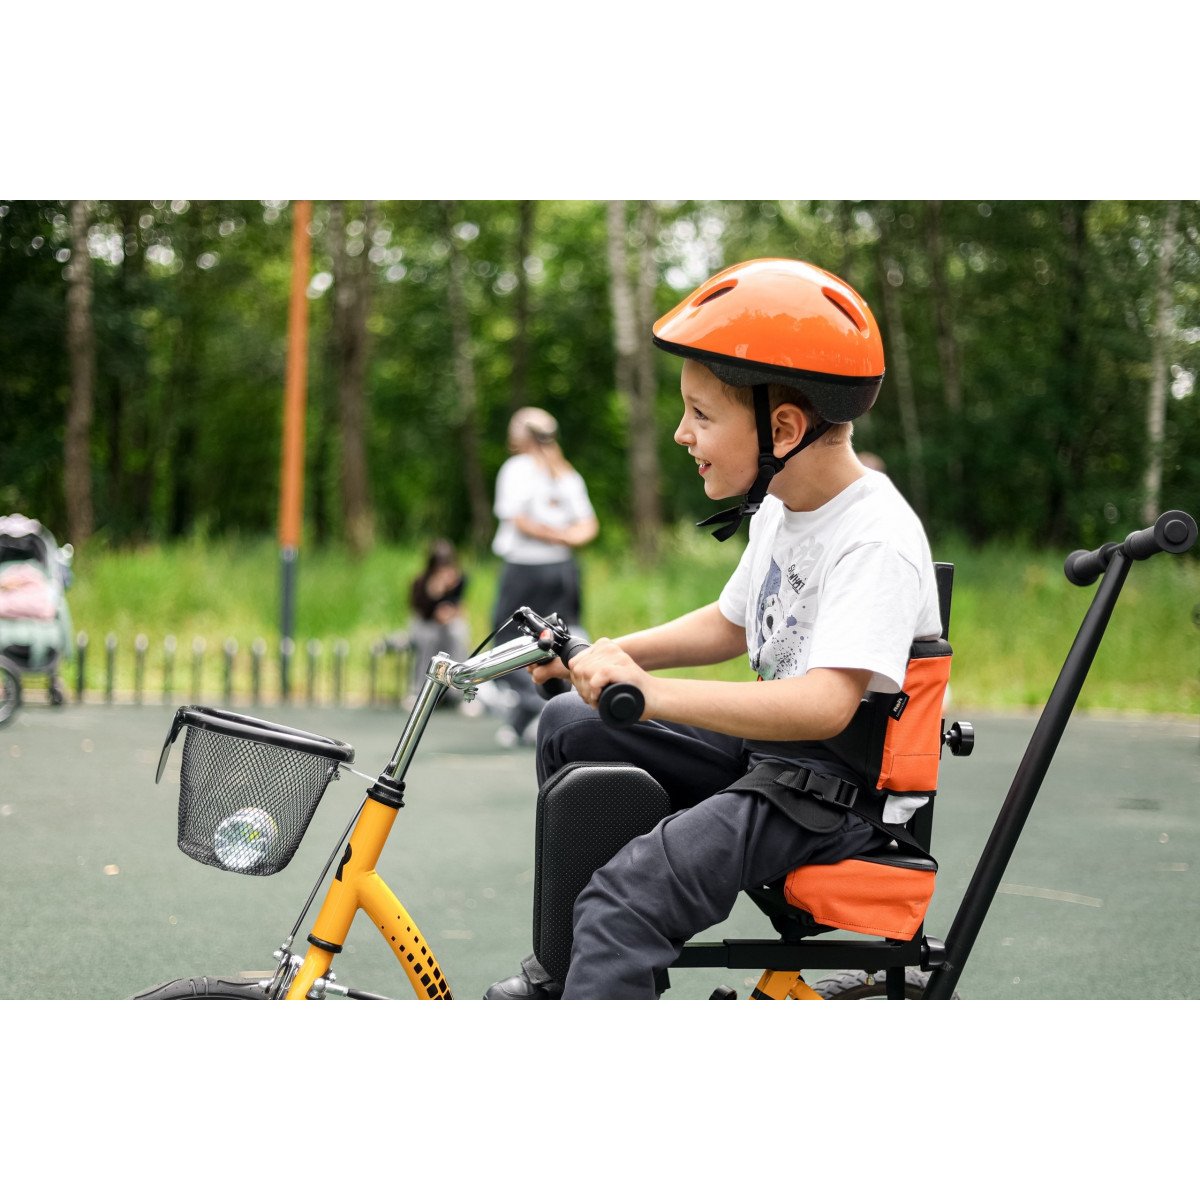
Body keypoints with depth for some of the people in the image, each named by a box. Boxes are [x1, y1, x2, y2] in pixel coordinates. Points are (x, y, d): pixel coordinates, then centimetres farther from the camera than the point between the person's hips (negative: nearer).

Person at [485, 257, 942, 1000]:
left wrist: (651, 692, -42)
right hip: (768, 749, 10)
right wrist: (611, 655, 7)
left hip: (840, 792, -10)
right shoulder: (780, 512, 8)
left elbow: (827, 704, -36)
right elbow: (730, 625, 22)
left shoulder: (877, 545, -24)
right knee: (572, 726, 12)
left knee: (630, 892, -27)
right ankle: (566, 966, 21)